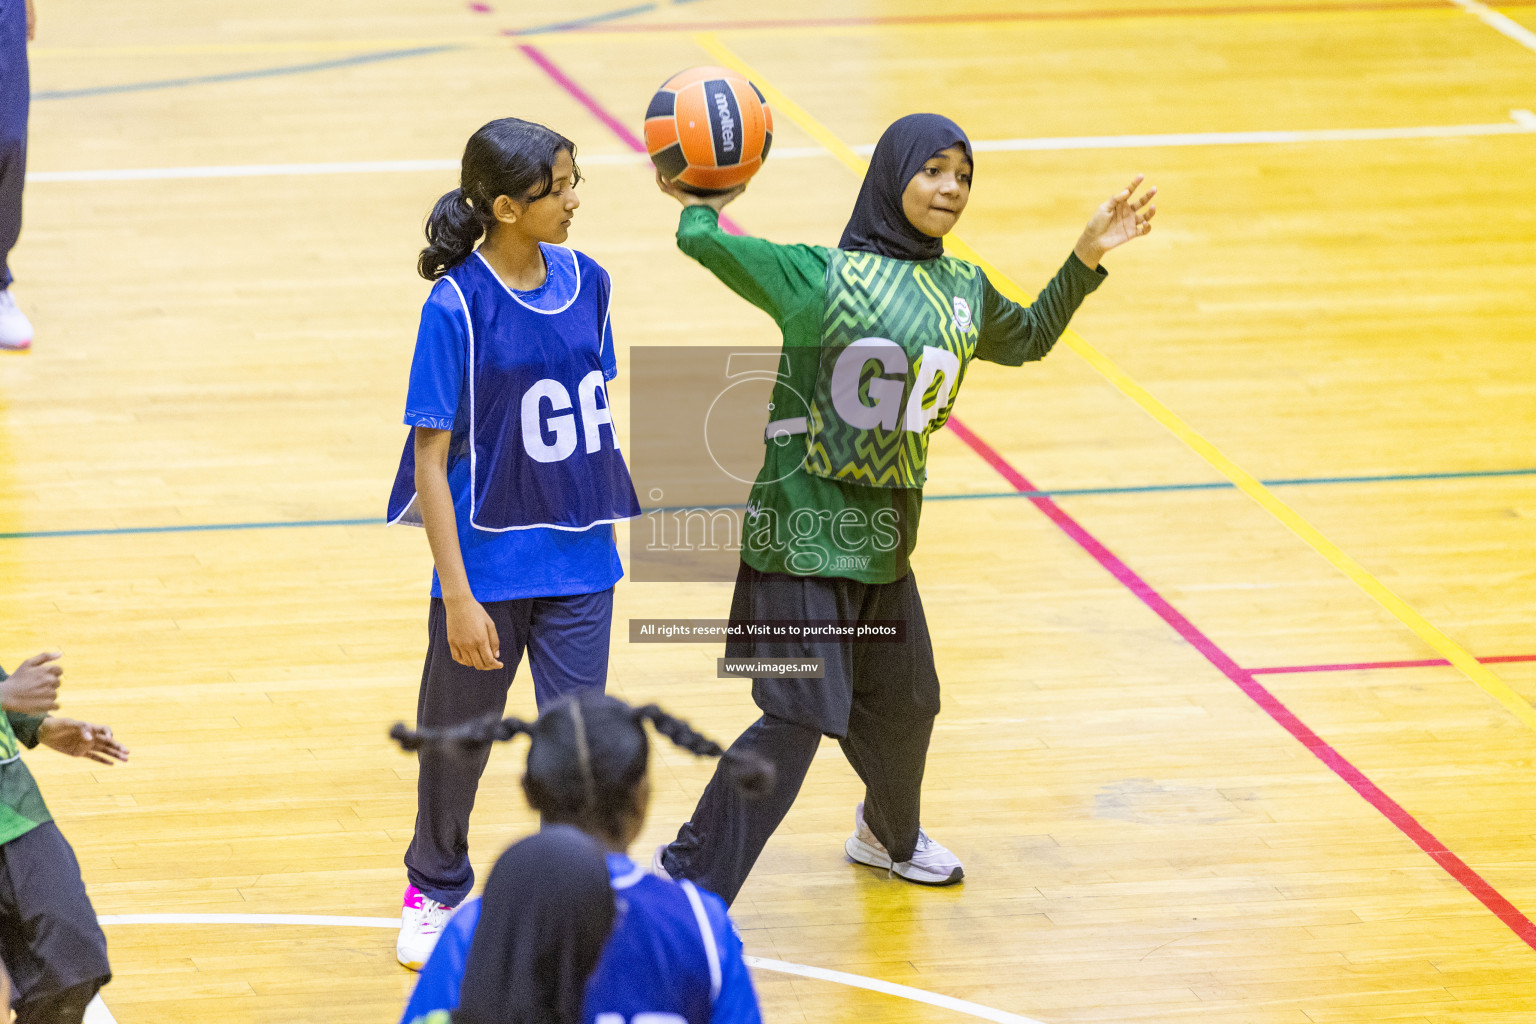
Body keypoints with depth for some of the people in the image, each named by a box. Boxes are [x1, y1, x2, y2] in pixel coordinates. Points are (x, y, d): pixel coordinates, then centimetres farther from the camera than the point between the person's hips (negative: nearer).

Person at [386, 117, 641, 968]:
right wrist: (457, 595, -17)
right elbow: (430, 459, -15)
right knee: (456, 739, 15)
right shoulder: (456, 308, -17)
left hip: (579, 562, 4)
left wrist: (609, 519, 16)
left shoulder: (584, 281, -1)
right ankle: (435, 890, 39)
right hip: (488, 564, -3)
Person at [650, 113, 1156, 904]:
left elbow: (1029, 338, 26)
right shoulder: (824, 278, -16)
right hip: (803, 534, -7)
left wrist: (1086, 258, 16)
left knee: (904, 702, 23)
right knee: (798, 716, -14)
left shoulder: (964, 292, 6)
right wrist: (698, 203, 1)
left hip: (884, 537, 7)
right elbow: (701, 241, -20)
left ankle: (889, 837, 52)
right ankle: (687, 880, -6)